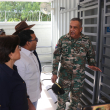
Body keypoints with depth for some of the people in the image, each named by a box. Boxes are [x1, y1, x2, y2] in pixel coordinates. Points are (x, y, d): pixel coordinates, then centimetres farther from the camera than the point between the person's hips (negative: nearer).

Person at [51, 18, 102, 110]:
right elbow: (56, 57, -5)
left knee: (76, 98, 18)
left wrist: (92, 65, -9)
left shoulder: (86, 41, -7)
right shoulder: (63, 39, -9)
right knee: (62, 97, 11)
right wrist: (54, 73, -6)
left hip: (79, 76, 1)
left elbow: (91, 55, 7)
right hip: (64, 75, -1)